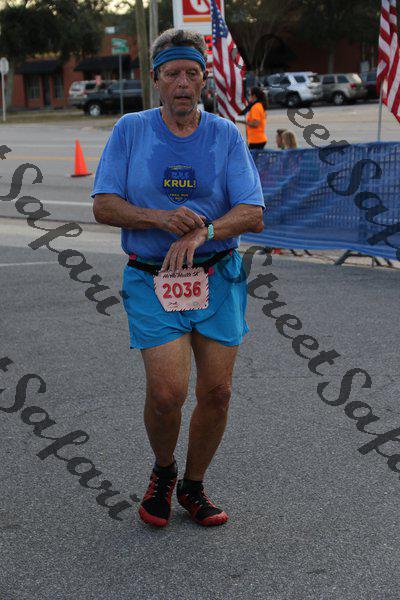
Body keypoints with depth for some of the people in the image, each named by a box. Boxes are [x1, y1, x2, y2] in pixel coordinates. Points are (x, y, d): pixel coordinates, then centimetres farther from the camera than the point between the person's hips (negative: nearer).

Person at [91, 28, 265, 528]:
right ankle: (162, 472, 18)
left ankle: (193, 486, 26)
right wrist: (161, 218, -21)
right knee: (167, 392, -14)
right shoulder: (130, 130, 1)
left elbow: (253, 215, -5)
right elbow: (104, 205, -4)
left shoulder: (227, 136, 2)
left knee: (216, 391, 1)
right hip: (152, 282, -2)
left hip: (218, 280, 2)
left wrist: (201, 232, -24)